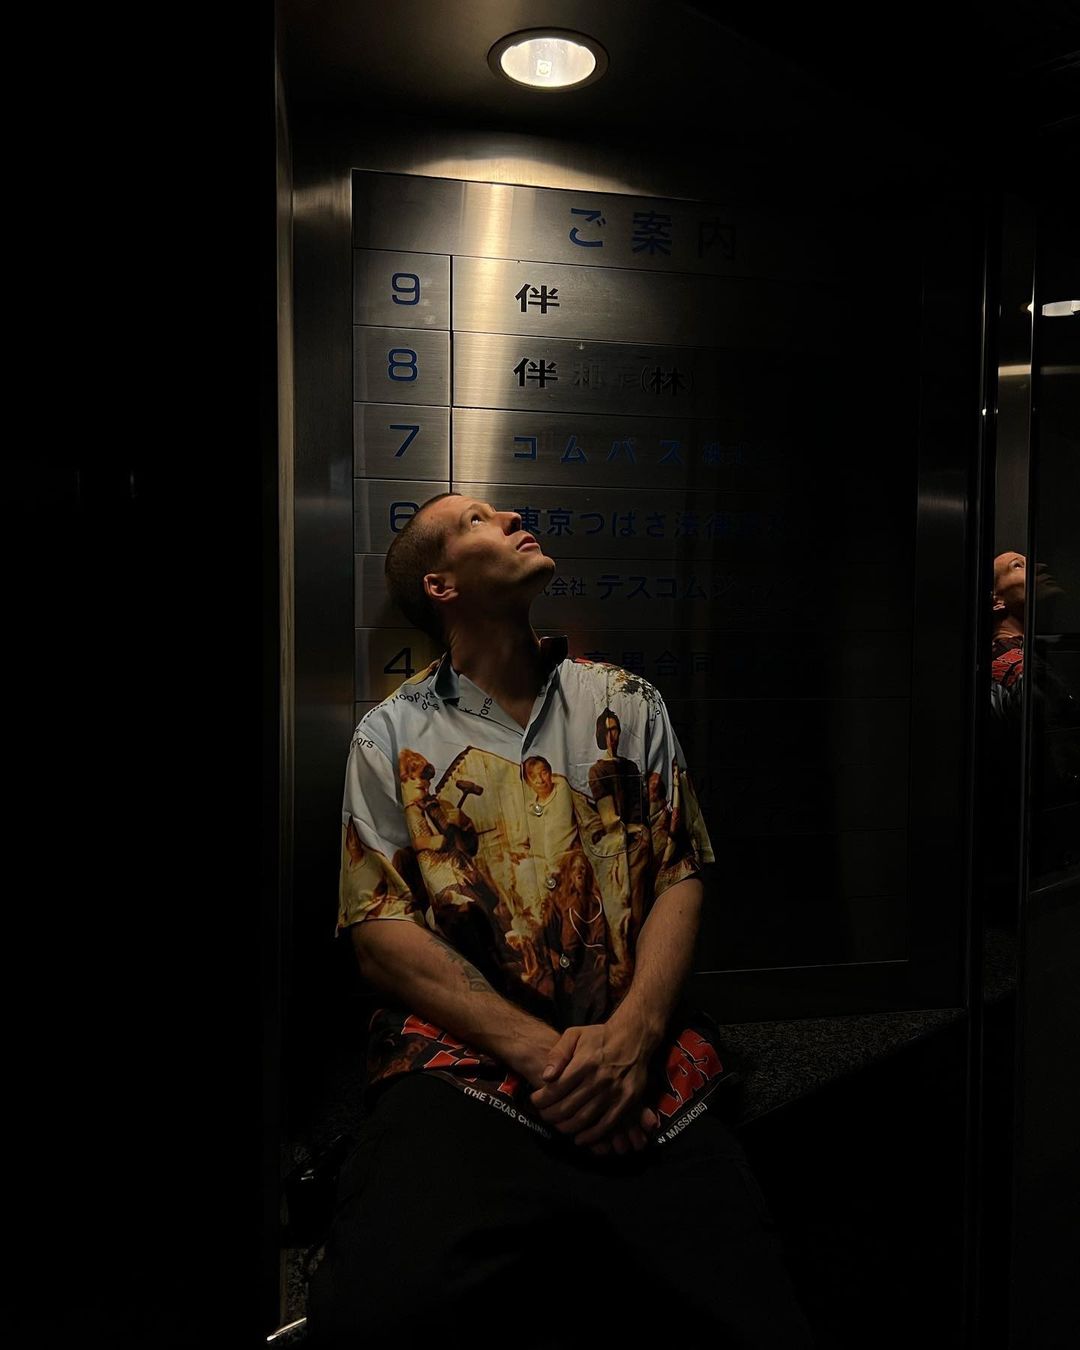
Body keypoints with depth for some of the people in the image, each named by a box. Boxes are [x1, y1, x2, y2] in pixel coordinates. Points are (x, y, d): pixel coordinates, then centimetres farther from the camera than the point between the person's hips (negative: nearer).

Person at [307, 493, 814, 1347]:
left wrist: (631, 1035, -10)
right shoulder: (393, 735, 7)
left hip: (643, 1063, 3)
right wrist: (541, 1052, -13)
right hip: (465, 1061, -2)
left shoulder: (628, 704, 14)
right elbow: (381, 933, -1)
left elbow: (680, 876, 8)